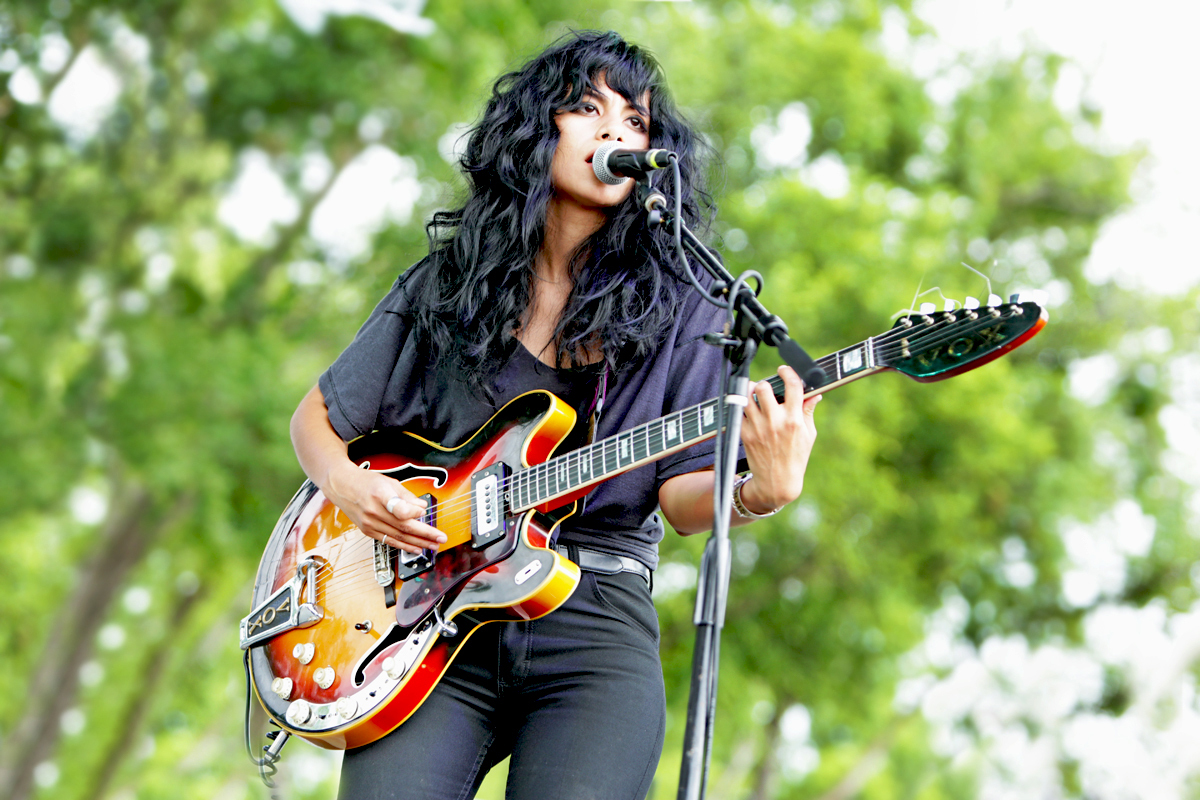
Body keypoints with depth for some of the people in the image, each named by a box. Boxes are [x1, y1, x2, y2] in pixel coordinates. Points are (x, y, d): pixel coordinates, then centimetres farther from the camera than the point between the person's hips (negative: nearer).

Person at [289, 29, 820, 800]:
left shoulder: (680, 310, 8)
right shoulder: (444, 286, 12)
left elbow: (683, 496, 0)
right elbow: (319, 416, 20)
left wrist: (761, 490, -22)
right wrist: (347, 484, -2)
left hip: (597, 627, -1)